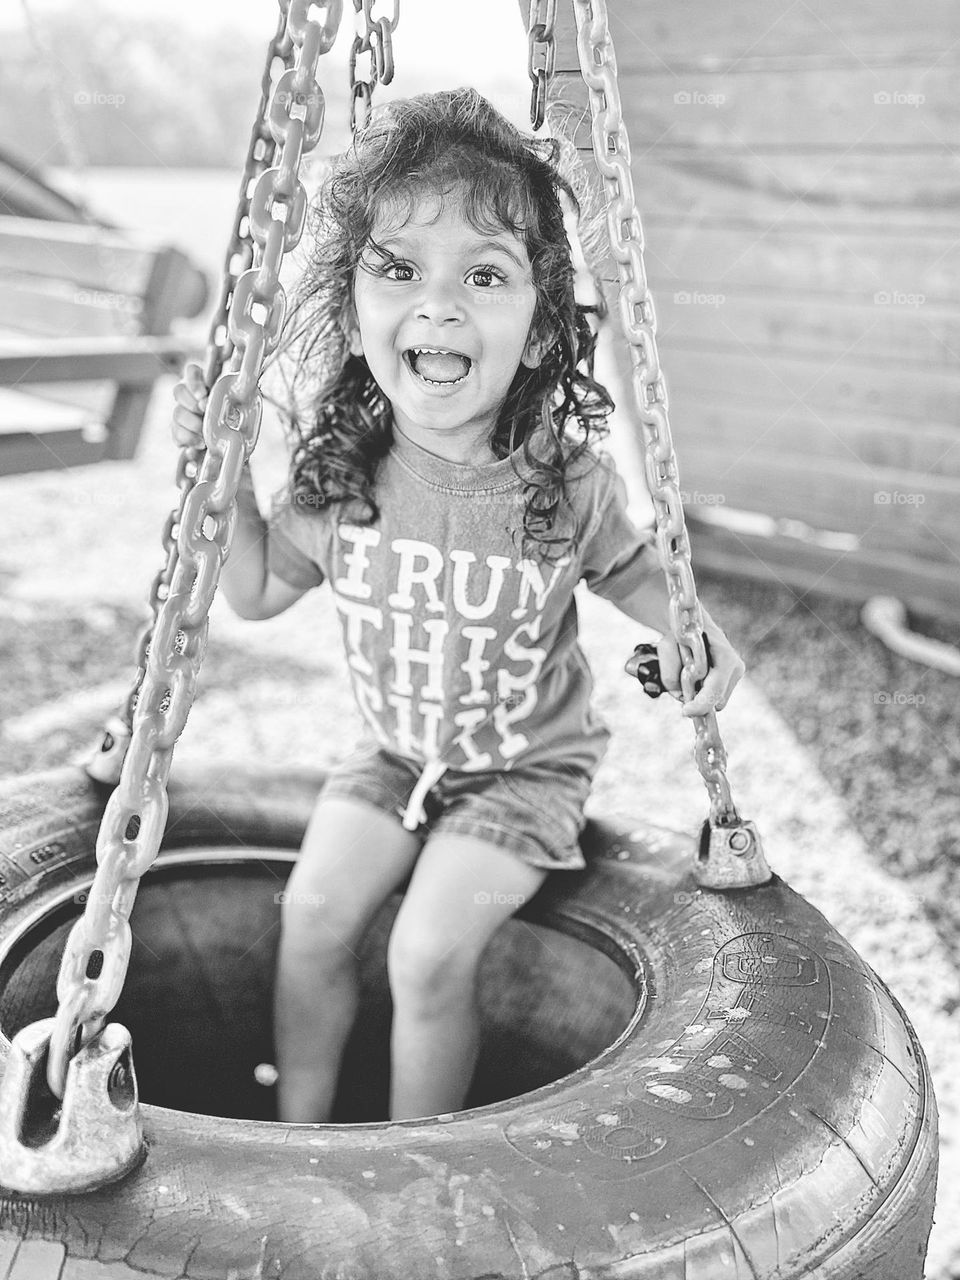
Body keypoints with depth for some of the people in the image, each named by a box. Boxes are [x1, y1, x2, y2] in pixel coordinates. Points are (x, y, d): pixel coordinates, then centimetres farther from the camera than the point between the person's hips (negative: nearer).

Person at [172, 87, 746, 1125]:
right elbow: (257, 591, 1)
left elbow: (626, 568, -1)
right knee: (312, 913, -4)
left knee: (429, 955, -14)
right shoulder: (339, 473, -15)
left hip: (528, 767, -3)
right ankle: (297, 1129, 21)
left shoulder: (568, 484, -23)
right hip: (394, 754, 4)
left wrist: (684, 624, -21)